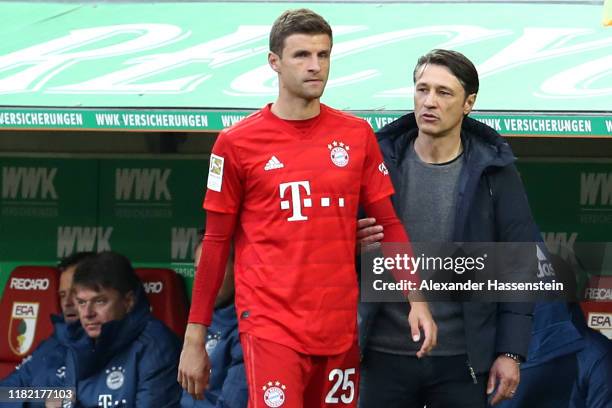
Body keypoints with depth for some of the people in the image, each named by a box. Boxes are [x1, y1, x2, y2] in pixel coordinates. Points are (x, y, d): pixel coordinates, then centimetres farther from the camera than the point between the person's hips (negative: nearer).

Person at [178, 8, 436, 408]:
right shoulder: (237, 142, 0)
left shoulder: (357, 135, 8)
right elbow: (216, 243, 4)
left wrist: (417, 299, -1)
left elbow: (389, 222, 12)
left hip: (340, 326, 4)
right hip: (271, 326, -3)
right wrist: (195, 337, 2)